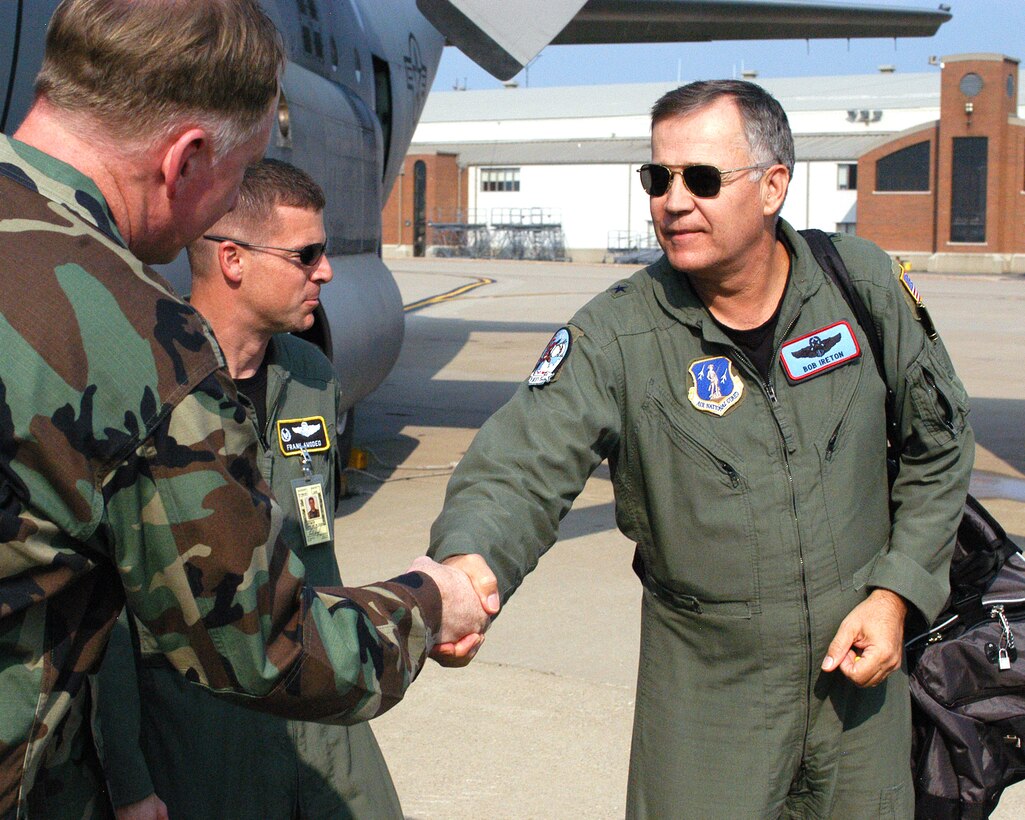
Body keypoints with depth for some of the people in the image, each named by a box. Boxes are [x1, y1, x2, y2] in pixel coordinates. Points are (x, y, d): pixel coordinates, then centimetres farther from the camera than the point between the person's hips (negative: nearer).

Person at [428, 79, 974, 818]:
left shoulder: (862, 284, -6)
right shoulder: (615, 335, -15)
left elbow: (939, 444, 6)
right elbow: (522, 467, -24)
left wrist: (897, 593, -3)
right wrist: (469, 563, -46)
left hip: (858, 669, 3)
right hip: (706, 688, -2)